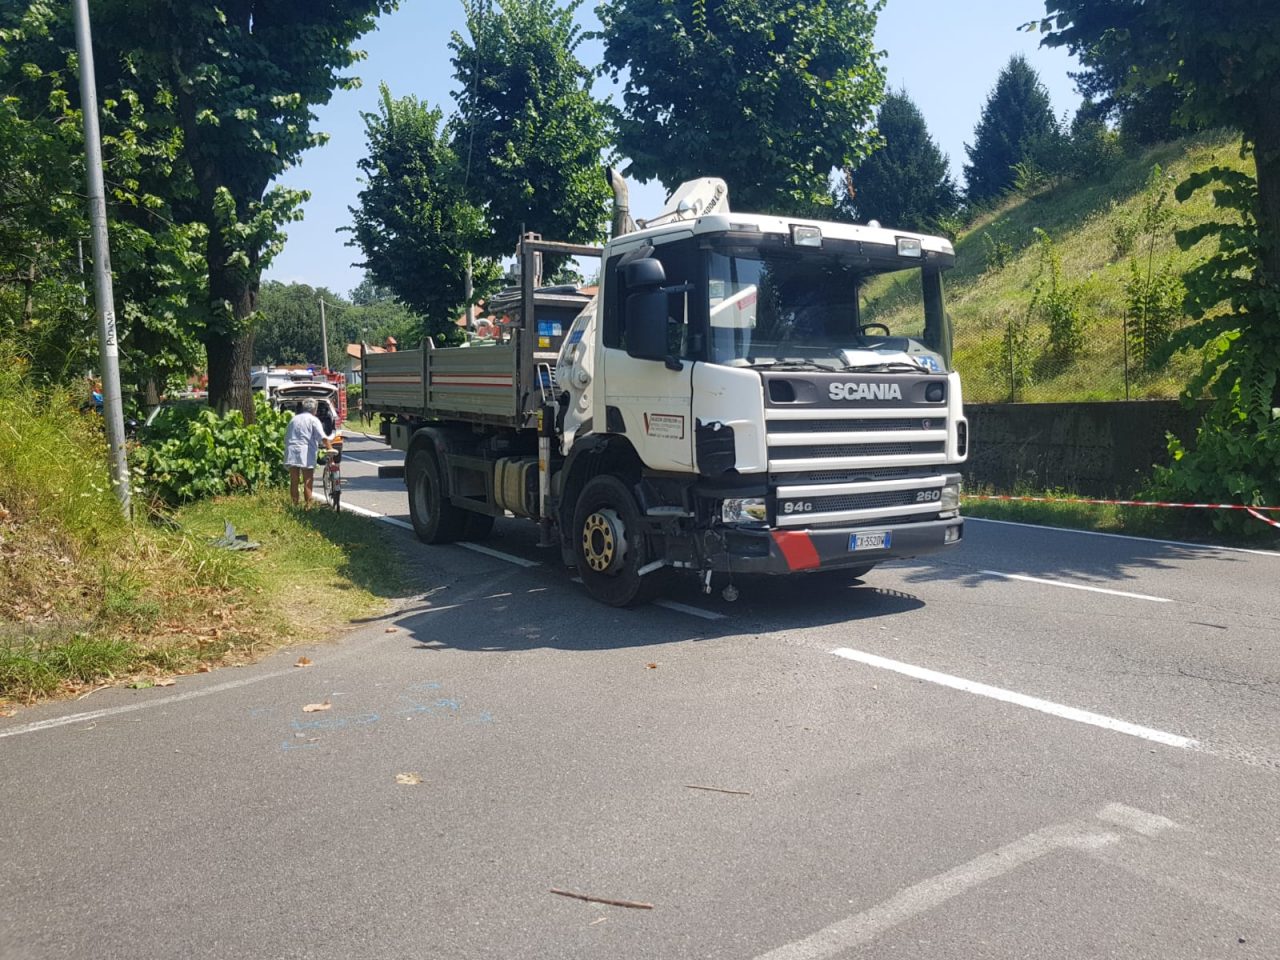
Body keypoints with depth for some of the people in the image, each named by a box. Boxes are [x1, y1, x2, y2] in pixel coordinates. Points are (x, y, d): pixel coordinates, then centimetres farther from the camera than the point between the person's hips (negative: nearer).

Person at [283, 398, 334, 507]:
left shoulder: (294, 419, 18)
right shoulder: (313, 420, 0)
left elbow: (286, 437, 22)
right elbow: (323, 437, -14)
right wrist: (330, 448, -12)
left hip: (291, 453, 5)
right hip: (305, 454, -5)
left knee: (294, 482, 8)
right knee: (308, 482, -1)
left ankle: (295, 506, 12)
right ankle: (308, 506, -1)